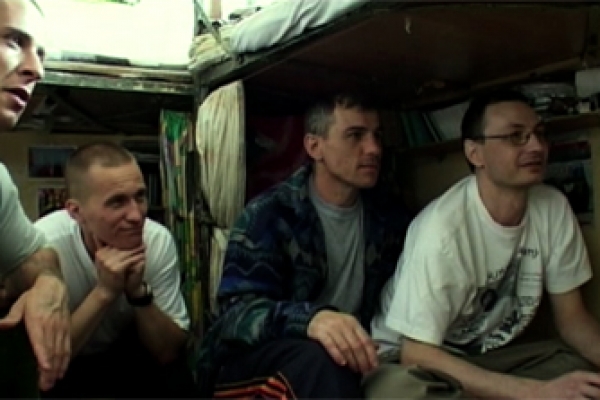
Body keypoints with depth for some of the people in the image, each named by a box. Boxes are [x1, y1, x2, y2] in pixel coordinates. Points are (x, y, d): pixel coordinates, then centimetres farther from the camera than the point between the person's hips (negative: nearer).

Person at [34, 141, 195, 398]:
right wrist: (104, 292, -34)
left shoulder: (159, 240, -19)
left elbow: (169, 353, -14)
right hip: (61, 371, -2)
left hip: (129, 359, 3)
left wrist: (139, 291, -31)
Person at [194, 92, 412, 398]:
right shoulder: (268, 214, -9)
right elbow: (238, 313, -19)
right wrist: (310, 319, -39)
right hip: (250, 361, -4)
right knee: (323, 361, -36)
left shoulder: (388, 218, 7)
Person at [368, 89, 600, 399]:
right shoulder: (443, 228, -28)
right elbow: (417, 353, -27)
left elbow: (572, 318, 1)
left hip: (495, 352, 4)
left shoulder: (553, 209, -9)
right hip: (423, 355, -4)